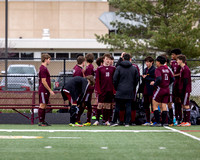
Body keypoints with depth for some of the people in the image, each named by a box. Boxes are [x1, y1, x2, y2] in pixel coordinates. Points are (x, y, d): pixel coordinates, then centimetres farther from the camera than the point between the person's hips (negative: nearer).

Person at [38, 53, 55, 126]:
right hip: (43, 90, -10)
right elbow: (43, 81, -19)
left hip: (45, 91, 10)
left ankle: (43, 121, 14)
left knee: (44, 106, 11)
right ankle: (40, 122, -6)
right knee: (42, 105, -7)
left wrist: (49, 90, 22)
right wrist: (50, 90, -17)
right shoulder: (43, 69, -15)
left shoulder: (44, 68, 17)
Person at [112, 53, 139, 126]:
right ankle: (127, 122, 0)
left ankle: (115, 121, 4)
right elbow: (137, 79, 7)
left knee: (117, 107, 5)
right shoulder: (134, 68, 4)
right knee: (128, 107, 2)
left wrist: (116, 88, 9)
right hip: (130, 91, 1)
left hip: (120, 90, -1)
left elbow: (115, 79, -3)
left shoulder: (119, 68, -2)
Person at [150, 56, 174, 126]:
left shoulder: (158, 69, -11)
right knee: (164, 106, 8)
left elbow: (159, 79, -25)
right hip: (167, 89, 7)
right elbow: (172, 79, 12)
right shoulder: (167, 69, 11)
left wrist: (154, 84, -9)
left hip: (160, 89, -7)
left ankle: (157, 122, -6)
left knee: (155, 106, 0)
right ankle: (163, 122, 6)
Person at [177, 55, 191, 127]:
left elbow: (186, 81, -18)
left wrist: (183, 90, -19)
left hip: (186, 90, -10)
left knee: (186, 105, -8)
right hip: (182, 90, 10)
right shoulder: (182, 68, 15)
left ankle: (188, 122, -6)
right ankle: (184, 121, 14)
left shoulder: (186, 69, -14)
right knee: (183, 105, 10)